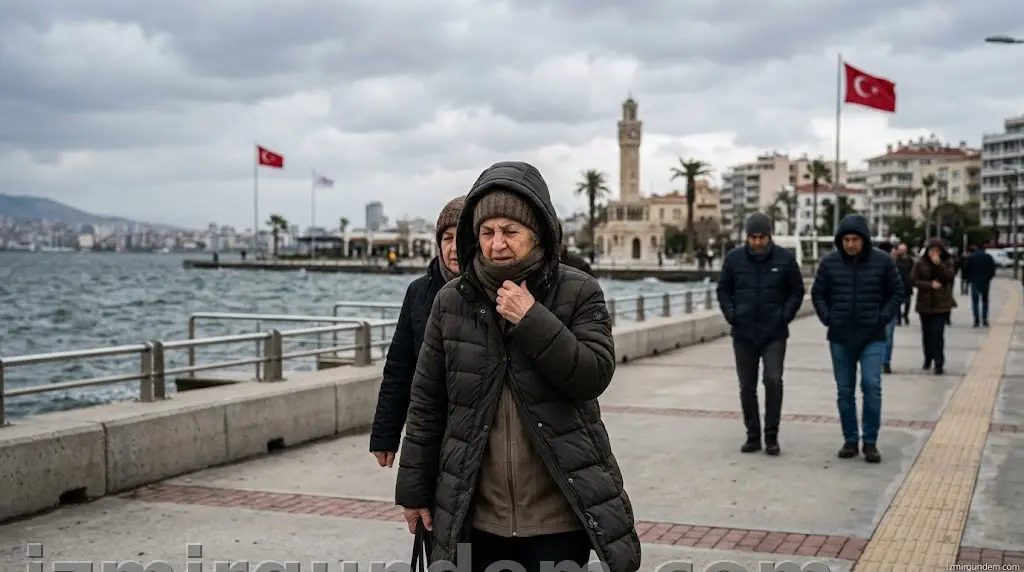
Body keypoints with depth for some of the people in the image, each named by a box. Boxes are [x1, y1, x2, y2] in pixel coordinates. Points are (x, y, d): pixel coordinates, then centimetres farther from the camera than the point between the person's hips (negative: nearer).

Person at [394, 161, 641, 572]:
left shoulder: (578, 292, -4)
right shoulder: (452, 301, 2)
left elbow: (594, 376, -13)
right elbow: (426, 404, 6)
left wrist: (532, 320, -21)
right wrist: (415, 489, 7)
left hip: (557, 514, -2)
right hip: (476, 514, 2)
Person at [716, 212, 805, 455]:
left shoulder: (785, 258, -3)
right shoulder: (734, 259, 0)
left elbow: (797, 291, 4)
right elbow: (723, 290, 10)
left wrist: (785, 316, -7)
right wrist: (731, 316, -3)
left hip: (774, 334, -2)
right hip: (743, 334, 2)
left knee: (773, 381, -14)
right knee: (747, 387, 7)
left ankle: (771, 436, 0)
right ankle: (753, 436, 19)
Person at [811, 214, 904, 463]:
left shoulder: (883, 261, -4)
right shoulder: (829, 262, -1)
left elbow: (897, 292, 5)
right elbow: (818, 293, 9)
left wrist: (883, 318, -5)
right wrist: (827, 318, -2)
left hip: (872, 338, -2)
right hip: (840, 338, 2)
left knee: (872, 386, -11)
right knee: (845, 391, 7)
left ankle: (870, 442, 1)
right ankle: (850, 440, 18)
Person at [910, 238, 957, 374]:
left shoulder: (948, 262, 0)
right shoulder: (920, 263, -2)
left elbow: (949, 277, -14)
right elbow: (914, 280, -6)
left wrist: (938, 264, -23)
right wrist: (930, 285, -17)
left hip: (941, 304, -2)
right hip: (925, 303, 2)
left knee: (938, 333, -12)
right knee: (926, 333, 13)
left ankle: (939, 363, -9)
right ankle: (928, 359, 33)